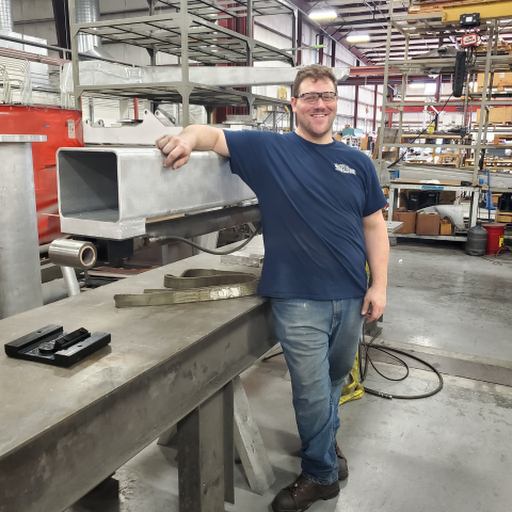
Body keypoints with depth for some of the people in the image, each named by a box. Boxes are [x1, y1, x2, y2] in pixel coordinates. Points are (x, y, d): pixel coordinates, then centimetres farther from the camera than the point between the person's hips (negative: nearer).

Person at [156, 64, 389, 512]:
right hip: (299, 299, -4)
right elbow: (214, 135, -9)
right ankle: (322, 473, 32)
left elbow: (374, 226, 7)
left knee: (335, 380, 23)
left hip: (351, 296, 4)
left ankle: (323, 443, 51)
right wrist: (189, 137, -33)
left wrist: (379, 285, 0)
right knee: (312, 391, 7)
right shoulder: (268, 149, -3)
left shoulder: (358, 163, 6)